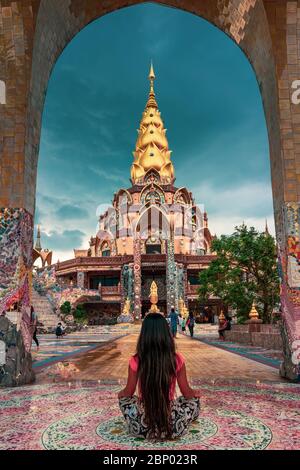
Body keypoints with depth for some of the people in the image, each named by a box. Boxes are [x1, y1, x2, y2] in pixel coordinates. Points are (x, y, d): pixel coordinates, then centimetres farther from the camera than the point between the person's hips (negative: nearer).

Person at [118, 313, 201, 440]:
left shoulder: (136, 361, -12)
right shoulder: (177, 360, -12)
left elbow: (128, 393, 3)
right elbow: (187, 393, 1)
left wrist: (121, 393, 26)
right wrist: (195, 392, 25)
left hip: (142, 427, 0)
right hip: (173, 427, 0)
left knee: (122, 397, 27)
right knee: (195, 398, 25)